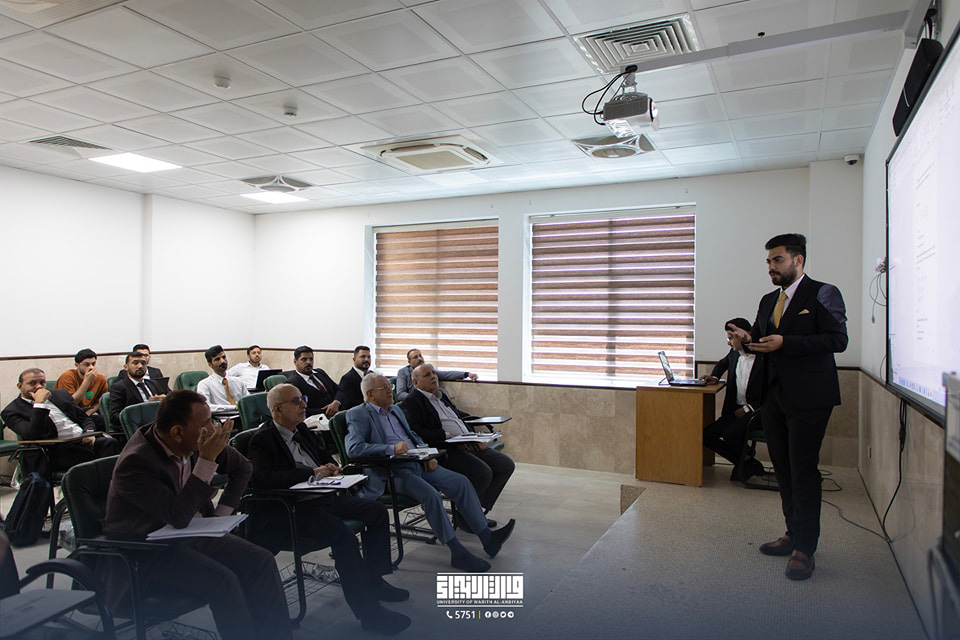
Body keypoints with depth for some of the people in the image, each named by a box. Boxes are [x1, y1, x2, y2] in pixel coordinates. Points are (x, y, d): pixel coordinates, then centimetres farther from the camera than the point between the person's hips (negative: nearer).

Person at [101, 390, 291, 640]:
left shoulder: (195, 443, -4)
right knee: (223, 580, -29)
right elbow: (179, 517, -31)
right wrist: (207, 460, -32)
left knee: (262, 561, -13)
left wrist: (221, 513, 2)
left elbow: (241, 467, 12)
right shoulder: (135, 463, -24)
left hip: (192, 535, 6)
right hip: (145, 552, -6)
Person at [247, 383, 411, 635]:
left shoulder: (302, 430, 15)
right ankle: (369, 612, -20)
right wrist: (312, 472, -25)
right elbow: (261, 478, -25)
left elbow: (325, 457, 27)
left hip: (323, 495, 9)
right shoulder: (262, 439, -9)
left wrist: (331, 467, 1)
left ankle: (374, 580, 15)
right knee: (344, 535, -30)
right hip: (292, 508, -9)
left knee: (377, 511, 3)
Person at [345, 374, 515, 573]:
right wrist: (392, 449, -28)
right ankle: (457, 553, -20)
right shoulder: (358, 415, -4)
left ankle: (487, 538, -6)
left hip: (418, 463, 8)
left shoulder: (395, 410, 21)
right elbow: (353, 448, -18)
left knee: (461, 482, -8)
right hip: (391, 472, -8)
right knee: (430, 494, -31)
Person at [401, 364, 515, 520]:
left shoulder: (442, 395, 22)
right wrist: (447, 436, -20)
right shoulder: (412, 402, -4)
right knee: (483, 472, -28)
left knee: (506, 464, -2)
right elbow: (416, 432, -17)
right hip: (444, 451, -9)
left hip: (468, 445, 9)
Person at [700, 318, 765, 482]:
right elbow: (722, 363, 31)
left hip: (755, 411, -8)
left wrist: (748, 408, -20)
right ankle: (746, 464, 6)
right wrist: (715, 377, 12)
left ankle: (747, 463, 1)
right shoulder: (734, 353, 6)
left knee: (730, 434, -30)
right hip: (734, 410, 8)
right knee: (706, 435, -5)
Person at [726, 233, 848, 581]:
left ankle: (804, 549, 5)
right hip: (774, 396, 7)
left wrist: (785, 342, -21)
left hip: (808, 397, -7)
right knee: (783, 470, 13)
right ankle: (793, 534, 27)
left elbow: (838, 339, -14)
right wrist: (748, 339, -4)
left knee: (803, 471, -4)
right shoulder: (768, 301, 16)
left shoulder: (823, 294, -4)